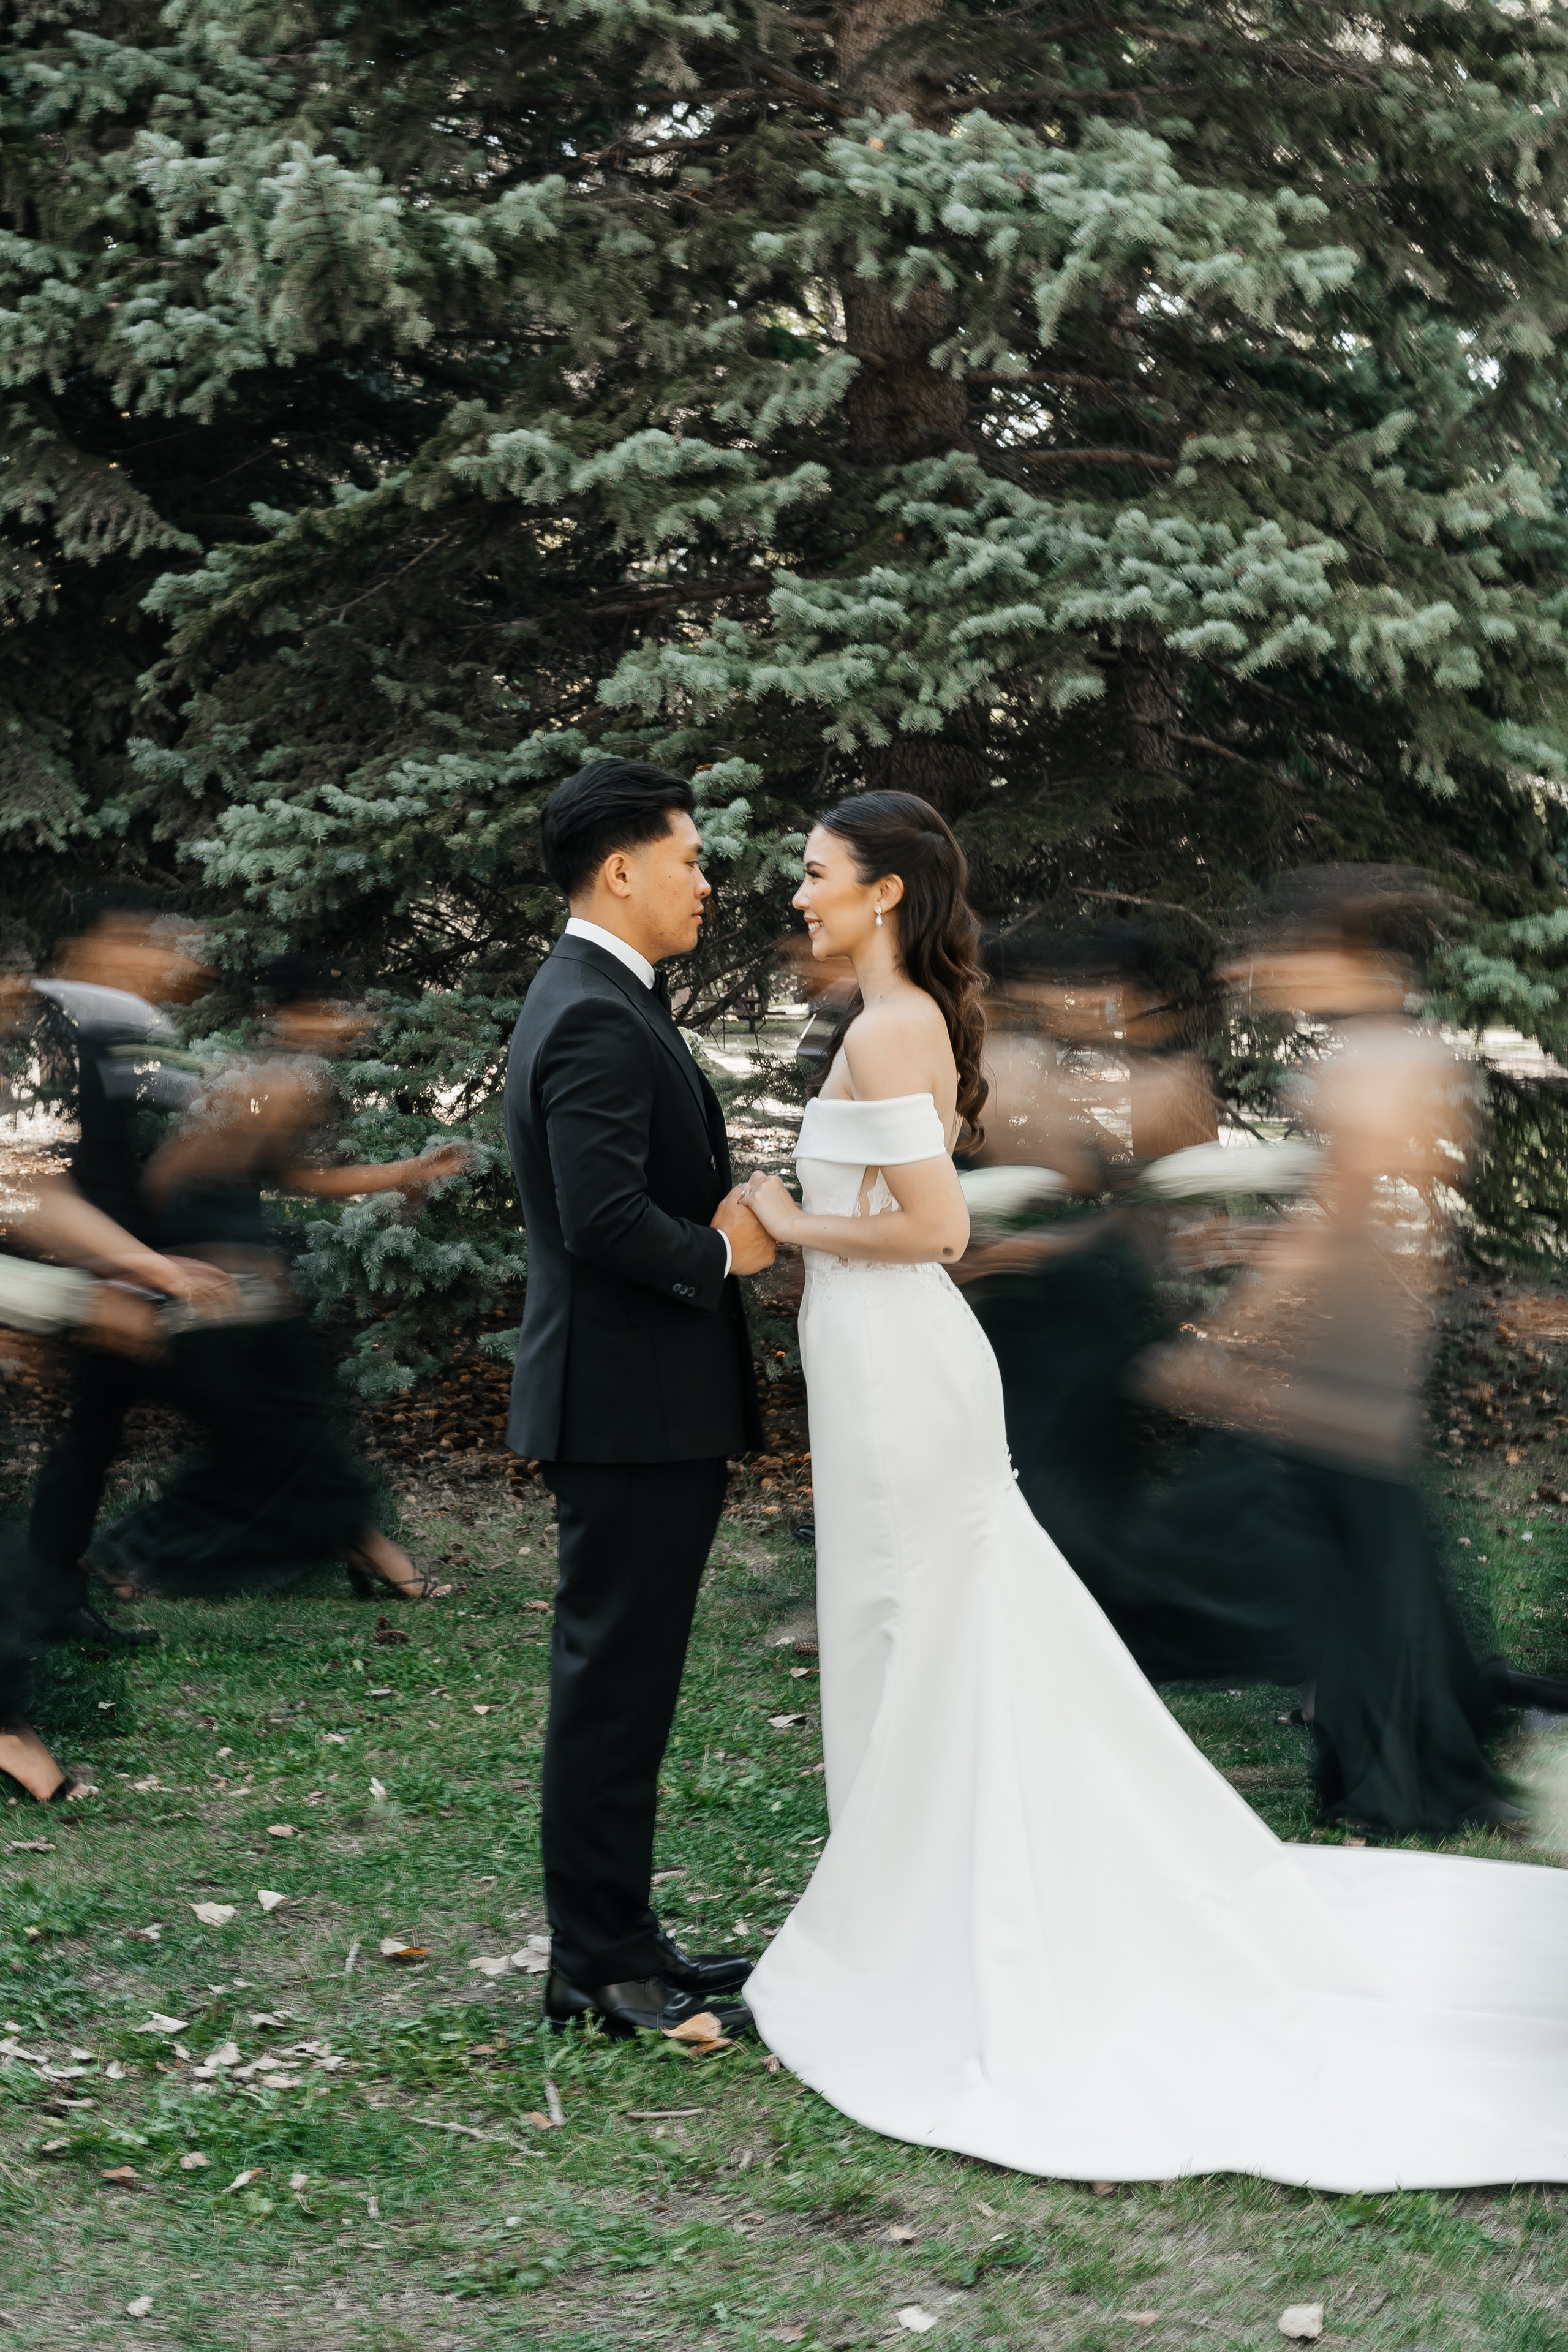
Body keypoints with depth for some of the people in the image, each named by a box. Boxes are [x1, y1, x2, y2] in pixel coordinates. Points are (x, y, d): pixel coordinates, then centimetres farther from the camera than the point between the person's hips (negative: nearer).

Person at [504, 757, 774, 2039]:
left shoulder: (600, 1002, 16)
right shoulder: (597, 1020, -18)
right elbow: (606, 1220, -27)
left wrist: (728, 1218, 5)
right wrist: (721, 1252, -12)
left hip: (645, 1405, 11)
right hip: (631, 1404, -11)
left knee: (625, 1679, 15)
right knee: (614, 1680, -4)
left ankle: (620, 1937, 24)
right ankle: (596, 1967, 4)